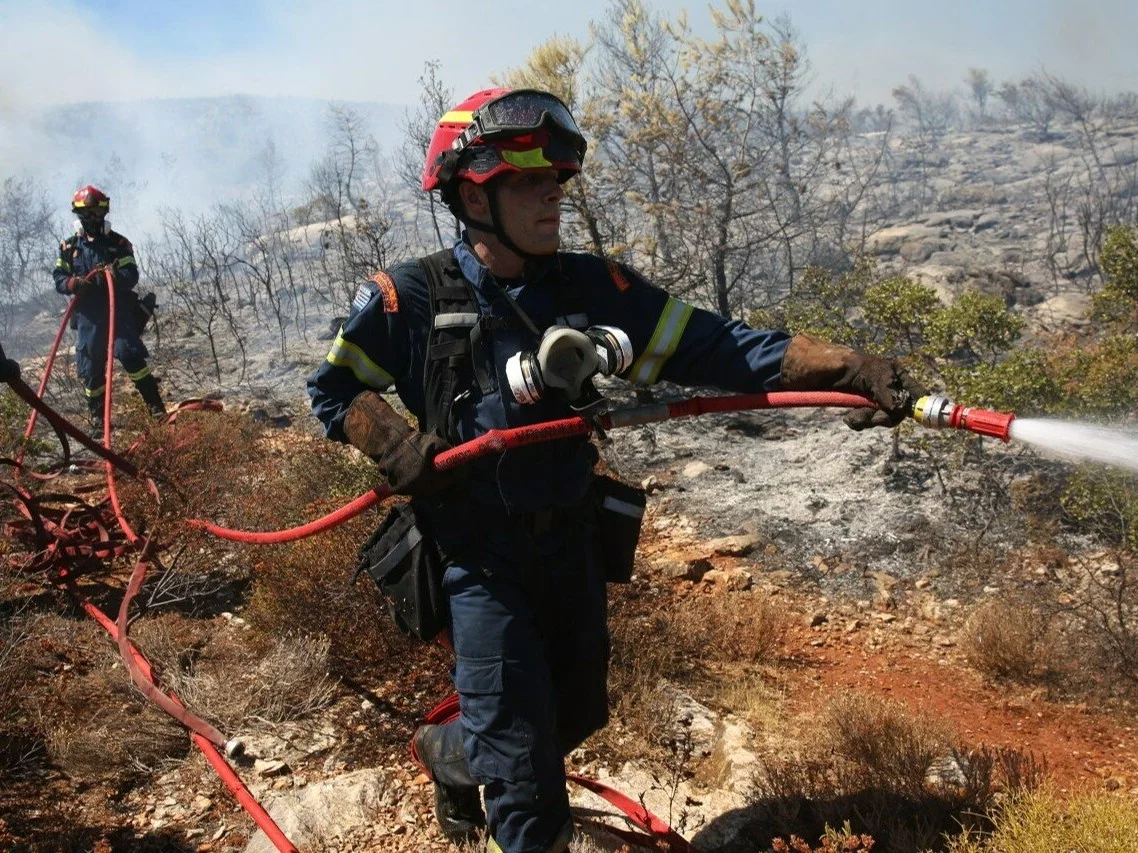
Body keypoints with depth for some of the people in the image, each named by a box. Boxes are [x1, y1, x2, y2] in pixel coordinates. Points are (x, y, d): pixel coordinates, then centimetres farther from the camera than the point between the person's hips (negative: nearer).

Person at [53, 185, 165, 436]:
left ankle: (156, 407, -12)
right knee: (90, 368, 4)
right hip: (88, 315, 3)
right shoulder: (69, 247, 11)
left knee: (129, 354, -18)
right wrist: (72, 283, -15)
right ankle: (97, 419, 16)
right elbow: (58, 278, 8)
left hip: (119, 311, -3)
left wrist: (117, 275, -26)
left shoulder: (118, 243, 5)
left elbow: (132, 276, -3)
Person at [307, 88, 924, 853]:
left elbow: (715, 348, -11)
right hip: (480, 552, -4)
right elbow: (333, 390, 3)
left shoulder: (592, 288, -4)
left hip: (572, 540, 4)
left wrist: (850, 372, -21)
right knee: (526, 774, -4)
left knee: (577, 712, 20)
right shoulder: (411, 300, -9)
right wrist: (400, 449, -16)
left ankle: (453, 755, 49)